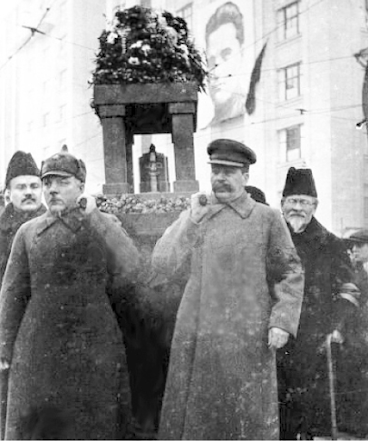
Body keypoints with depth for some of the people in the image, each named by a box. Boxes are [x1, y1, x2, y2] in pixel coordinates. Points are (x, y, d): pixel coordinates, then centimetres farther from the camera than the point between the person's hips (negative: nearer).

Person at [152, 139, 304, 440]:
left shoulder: (267, 218, 0)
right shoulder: (195, 217, 10)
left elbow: (290, 274, 1)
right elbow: (164, 267, 2)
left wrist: (282, 321, -10)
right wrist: (190, 219, -3)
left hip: (245, 338, -3)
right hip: (195, 336, 4)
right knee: (191, 413, 9)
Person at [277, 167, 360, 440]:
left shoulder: (331, 245, 5)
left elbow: (349, 293, 6)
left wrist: (336, 328, -6)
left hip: (317, 346, -1)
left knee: (314, 405, 0)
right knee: (280, 407, 5)